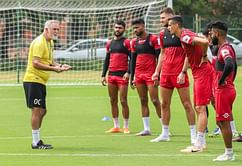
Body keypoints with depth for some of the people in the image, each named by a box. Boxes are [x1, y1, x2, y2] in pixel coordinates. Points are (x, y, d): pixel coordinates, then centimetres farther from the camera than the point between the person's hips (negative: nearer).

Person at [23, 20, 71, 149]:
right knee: (37, 110, -10)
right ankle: (36, 142, -7)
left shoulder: (50, 42, 15)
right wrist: (53, 69, -28)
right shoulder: (39, 43, -16)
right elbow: (36, 63, -23)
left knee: (42, 111, 12)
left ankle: (37, 140, 20)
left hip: (41, 81, 10)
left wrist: (60, 66, 6)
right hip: (33, 79, -10)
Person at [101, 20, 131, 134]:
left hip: (122, 75, -6)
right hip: (111, 75, 6)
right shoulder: (110, 43, 16)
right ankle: (116, 127, 13)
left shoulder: (126, 42, -2)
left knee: (123, 101, -7)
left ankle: (126, 127, -1)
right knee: (113, 101, 7)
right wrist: (103, 75, 13)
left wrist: (128, 72, -18)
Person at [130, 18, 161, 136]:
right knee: (143, 101, 5)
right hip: (139, 74, 6)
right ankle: (146, 129, 8)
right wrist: (132, 77, 14)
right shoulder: (134, 42, 13)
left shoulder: (153, 39, -5)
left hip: (151, 74, -6)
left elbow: (159, 57, -7)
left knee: (155, 100, -9)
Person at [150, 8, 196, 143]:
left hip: (179, 74, -7)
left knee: (187, 104, -4)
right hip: (165, 73, 7)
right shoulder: (163, 34, 13)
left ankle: (194, 134, -1)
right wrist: (157, 71, 14)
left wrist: (183, 72, -16)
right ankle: (165, 134, 16)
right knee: (164, 104, 8)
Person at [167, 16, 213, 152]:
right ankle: (201, 142, 18)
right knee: (198, 109, 13)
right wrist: (183, 72, 22)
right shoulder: (183, 37, 13)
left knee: (200, 108, -9)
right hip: (198, 74, 10)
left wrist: (204, 56, -19)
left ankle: (199, 145, -9)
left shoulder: (185, 36, -18)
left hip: (203, 73, -10)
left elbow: (204, 42, -35)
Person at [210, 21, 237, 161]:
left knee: (224, 122, -5)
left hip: (223, 91, -10)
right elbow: (234, 67, 27)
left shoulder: (224, 49, -17)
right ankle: (228, 152, 16)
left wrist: (220, 81, -24)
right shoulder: (228, 47, 15)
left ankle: (229, 153, -1)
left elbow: (229, 65, -36)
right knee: (221, 122, 14)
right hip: (228, 89, 10)